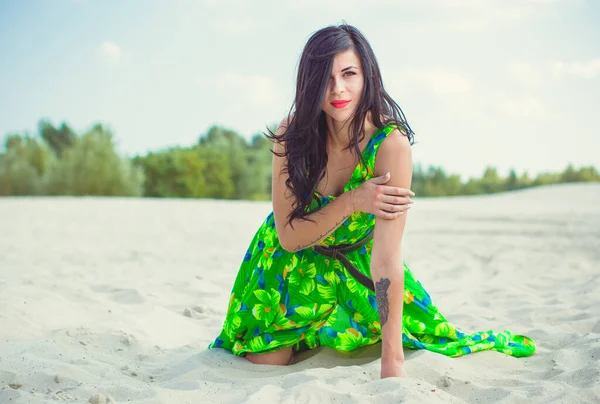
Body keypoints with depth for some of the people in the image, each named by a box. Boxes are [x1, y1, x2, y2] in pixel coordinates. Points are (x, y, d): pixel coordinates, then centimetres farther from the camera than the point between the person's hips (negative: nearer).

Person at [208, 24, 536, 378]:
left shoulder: (391, 144, -30)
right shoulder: (292, 135, -22)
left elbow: (387, 255, -33)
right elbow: (288, 237, -21)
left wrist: (392, 362, -35)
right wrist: (353, 201, -36)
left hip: (356, 261, 0)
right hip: (292, 261, 0)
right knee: (266, 363, -7)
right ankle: (309, 332, 26)